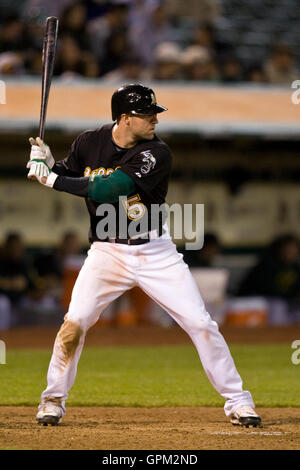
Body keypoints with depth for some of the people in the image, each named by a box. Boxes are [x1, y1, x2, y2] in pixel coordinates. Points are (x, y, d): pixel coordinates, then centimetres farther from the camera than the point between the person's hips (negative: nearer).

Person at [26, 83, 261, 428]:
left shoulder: (156, 153, -17)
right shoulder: (89, 144, -5)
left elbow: (107, 190, -27)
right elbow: (70, 175, 14)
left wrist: (53, 179, -26)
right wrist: (49, 164, -9)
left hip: (155, 253, -1)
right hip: (107, 253, 2)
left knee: (201, 324, -6)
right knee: (74, 322, -12)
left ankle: (236, 401, 6)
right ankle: (53, 399, 8)